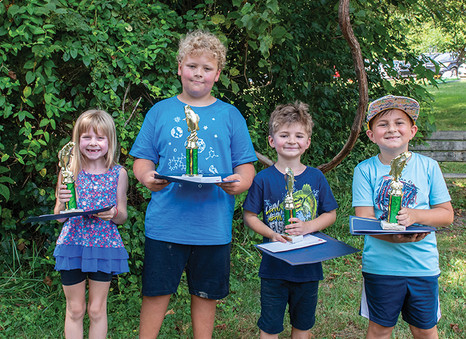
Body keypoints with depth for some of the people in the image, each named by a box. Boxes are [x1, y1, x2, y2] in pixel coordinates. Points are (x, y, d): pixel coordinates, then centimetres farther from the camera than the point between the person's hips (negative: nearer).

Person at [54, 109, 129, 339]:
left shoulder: (118, 173, -1)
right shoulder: (69, 171, -1)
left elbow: (123, 217, 5)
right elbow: (59, 217, 3)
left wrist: (113, 214, -18)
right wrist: (63, 203, -18)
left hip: (104, 245, 0)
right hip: (72, 243, 0)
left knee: (97, 309, 10)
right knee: (75, 310, 11)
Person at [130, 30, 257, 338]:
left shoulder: (230, 115, 7)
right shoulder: (161, 111, 6)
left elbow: (246, 165, 6)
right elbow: (143, 159, 7)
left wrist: (241, 182, -17)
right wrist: (147, 177, -16)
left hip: (213, 227, 1)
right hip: (165, 223, 0)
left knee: (206, 294, 12)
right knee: (156, 291, 6)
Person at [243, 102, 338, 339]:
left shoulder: (316, 177, -1)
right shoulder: (263, 179, -7)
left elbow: (330, 214, 3)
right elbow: (250, 217, -2)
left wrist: (307, 226, -14)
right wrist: (272, 234, -19)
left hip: (308, 266, 2)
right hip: (274, 267, -2)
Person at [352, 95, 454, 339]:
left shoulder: (428, 166, -2)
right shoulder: (365, 170, -6)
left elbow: (447, 214, 0)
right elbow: (364, 220, -11)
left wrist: (414, 215, -19)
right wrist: (395, 237, -28)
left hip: (423, 264, 1)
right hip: (380, 265, -1)